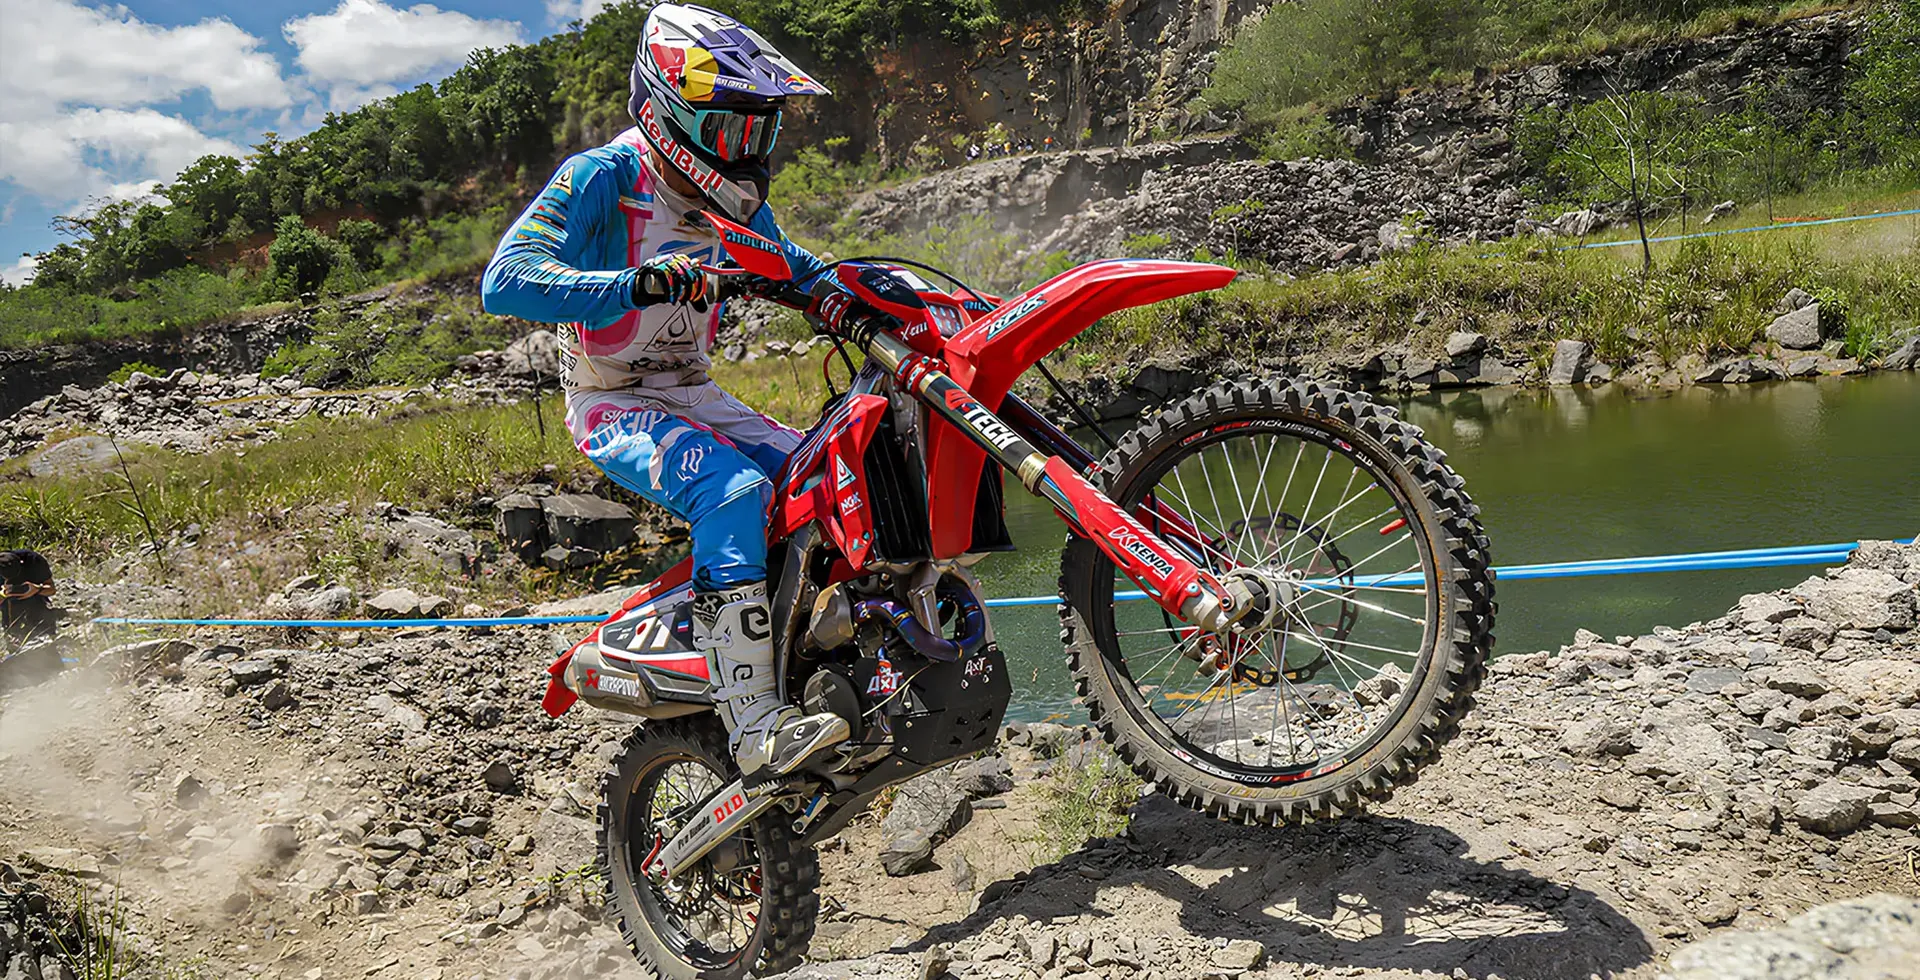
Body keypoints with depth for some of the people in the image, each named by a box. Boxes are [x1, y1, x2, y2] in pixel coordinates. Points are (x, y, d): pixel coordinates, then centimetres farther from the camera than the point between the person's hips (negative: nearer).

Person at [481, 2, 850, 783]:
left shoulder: (732, 200, 6)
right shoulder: (602, 177, -15)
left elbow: (792, 266, 22)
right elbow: (504, 281, -27)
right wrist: (633, 285, -41)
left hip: (696, 396, 8)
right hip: (615, 407, -7)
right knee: (734, 490, -33)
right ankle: (752, 725, -34)